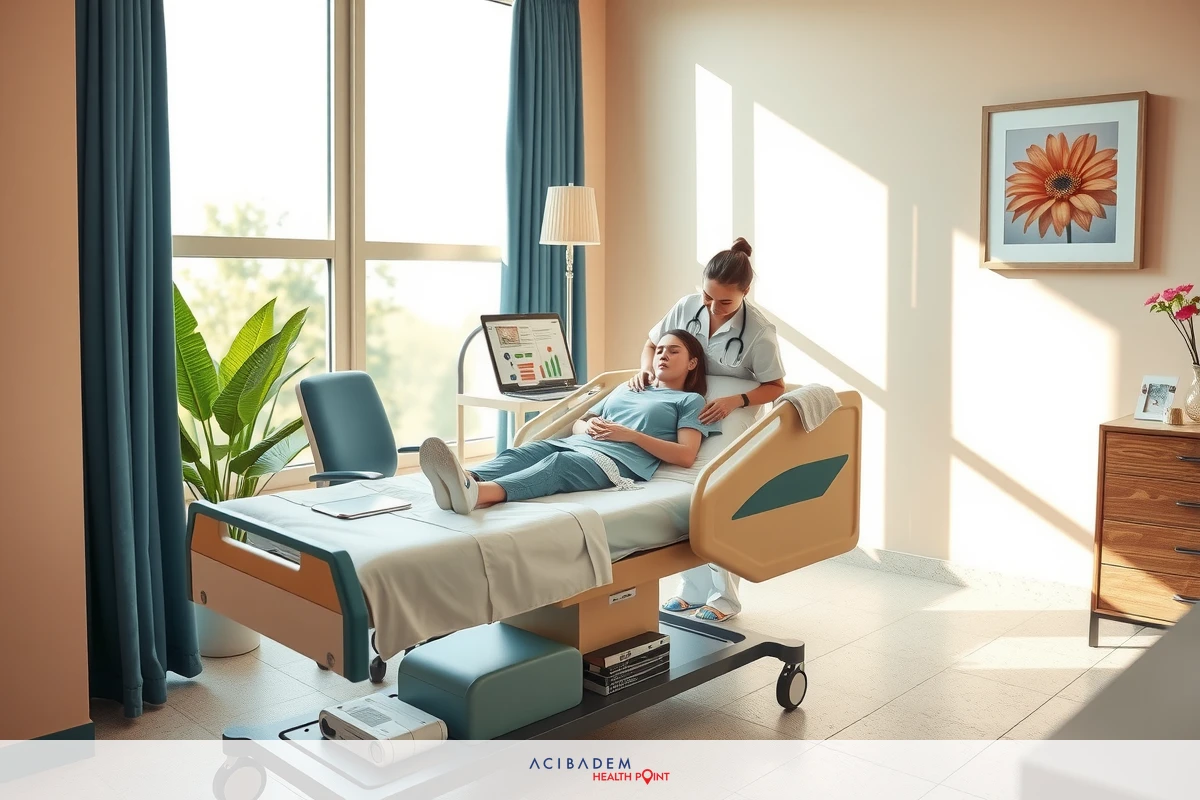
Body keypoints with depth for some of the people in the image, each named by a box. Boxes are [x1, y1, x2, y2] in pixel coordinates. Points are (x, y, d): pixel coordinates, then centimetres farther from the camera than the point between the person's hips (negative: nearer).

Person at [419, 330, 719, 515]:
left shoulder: (691, 401, 19)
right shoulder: (625, 389, 36)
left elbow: (686, 456, 3)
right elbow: (577, 424, 30)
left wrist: (631, 434, -5)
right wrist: (588, 426, 4)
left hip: (620, 459, -6)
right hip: (577, 444, 6)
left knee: (559, 463, -38)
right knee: (523, 451, -28)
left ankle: (477, 493, -67)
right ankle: (465, 481, -61)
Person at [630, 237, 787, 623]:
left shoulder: (758, 330, -22)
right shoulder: (686, 307, -11)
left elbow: (775, 386, -14)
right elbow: (653, 344, 4)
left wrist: (735, 401, -30)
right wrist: (646, 369, -16)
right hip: (687, 421, 4)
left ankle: (724, 597, 17)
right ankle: (692, 589, 23)